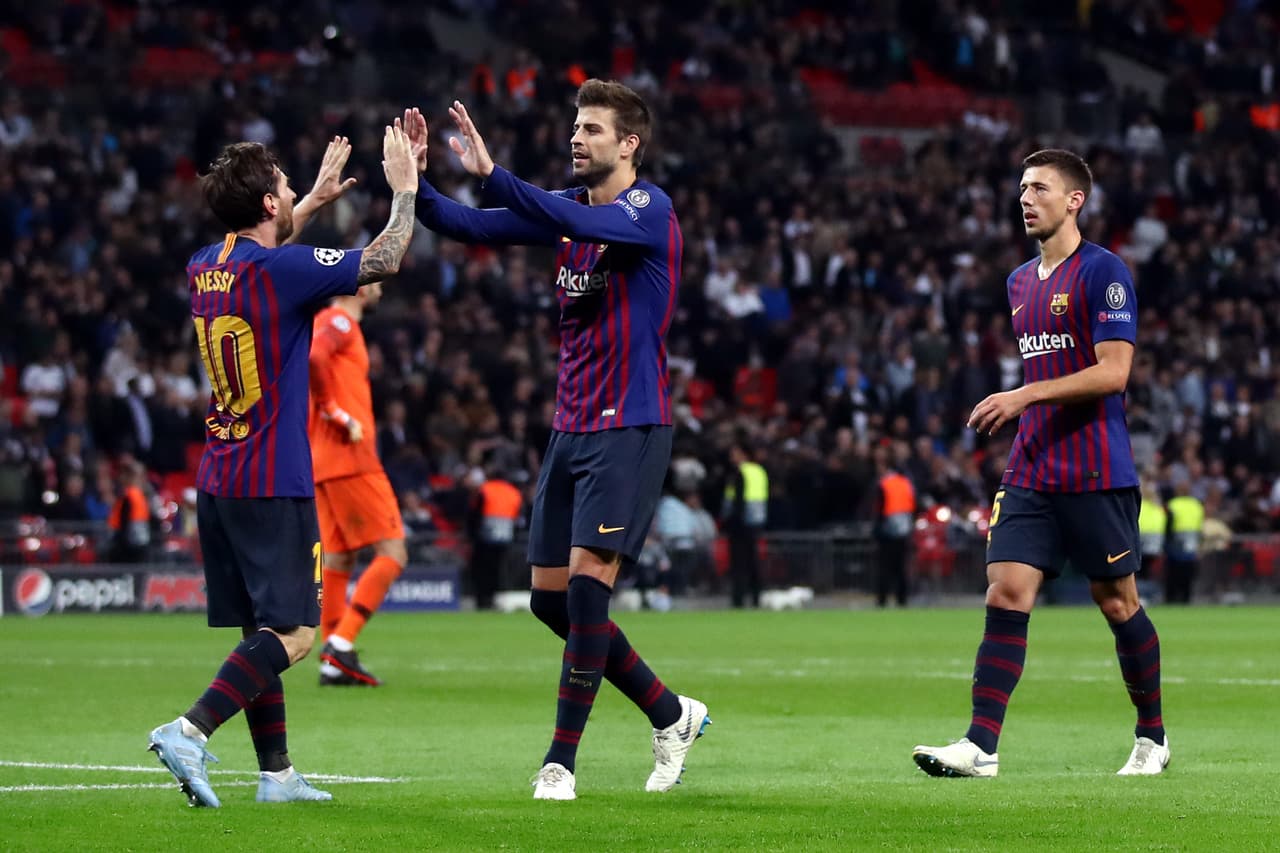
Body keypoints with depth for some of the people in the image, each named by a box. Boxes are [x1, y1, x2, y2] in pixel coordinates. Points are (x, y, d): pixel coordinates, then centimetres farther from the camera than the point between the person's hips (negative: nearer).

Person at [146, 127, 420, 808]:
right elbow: (384, 261, -8)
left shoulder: (205, 267, 8)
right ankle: (189, 732, -22)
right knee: (293, 632, -8)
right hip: (274, 483, -8)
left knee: (261, 628, 12)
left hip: (218, 482, 8)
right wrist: (404, 190, 7)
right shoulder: (283, 270, -15)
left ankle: (277, 773, 12)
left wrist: (316, 201, 39)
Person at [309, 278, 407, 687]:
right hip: (350, 459, -10)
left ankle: (334, 663, 8)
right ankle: (341, 643, -17)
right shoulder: (340, 323, -8)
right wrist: (337, 413, -20)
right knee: (392, 553, -9)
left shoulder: (332, 323, 19)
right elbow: (311, 359, -27)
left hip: (323, 463, 10)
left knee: (338, 559, 10)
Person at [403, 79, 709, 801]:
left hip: (630, 428, -8)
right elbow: (472, 227, 8)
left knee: (587, 581, -16)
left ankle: (562, 762, -10)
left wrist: (491, 173, -38)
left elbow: (582, 224, -31)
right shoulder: (570, 209, 12)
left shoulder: (650, 210, -11)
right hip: (571, 429, 8)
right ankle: (671, 714, 22)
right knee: (551, 598, 7)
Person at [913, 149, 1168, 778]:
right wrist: (1014, 410, 15)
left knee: (1117, 601, 3)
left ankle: (1152, 736, 20)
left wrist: (1026, 395, -21)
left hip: (1097, 476, -6)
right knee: (1006, 596, -7)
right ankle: (980, 745, -13)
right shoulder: (1020, 282, 16)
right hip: (1030, 473, 6)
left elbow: (1112, 372, -16)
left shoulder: (1103, 272, -8)